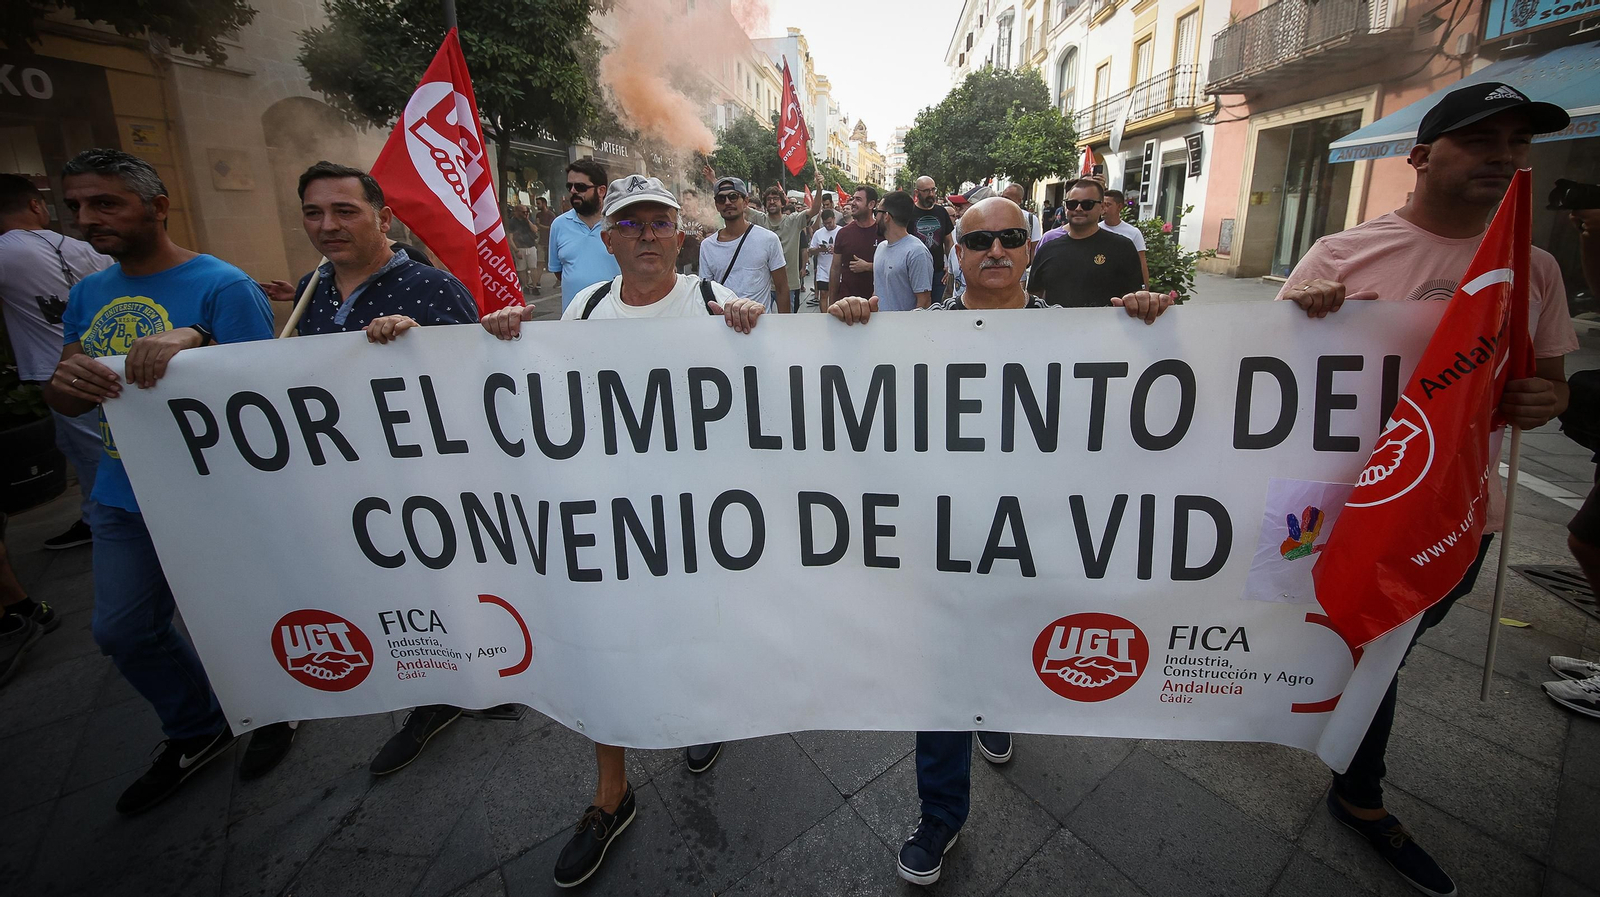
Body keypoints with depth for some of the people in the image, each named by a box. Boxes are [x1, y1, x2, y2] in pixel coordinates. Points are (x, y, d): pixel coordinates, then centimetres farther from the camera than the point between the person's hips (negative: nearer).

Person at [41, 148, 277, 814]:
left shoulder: (222, 286, -14)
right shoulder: (87, 295, 10)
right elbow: (64, 402, 6)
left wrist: (193, 340, -35)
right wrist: (63, 381, -17)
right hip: (124, 496, 8)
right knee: (122, 629, 16)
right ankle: (197, 733, 37)